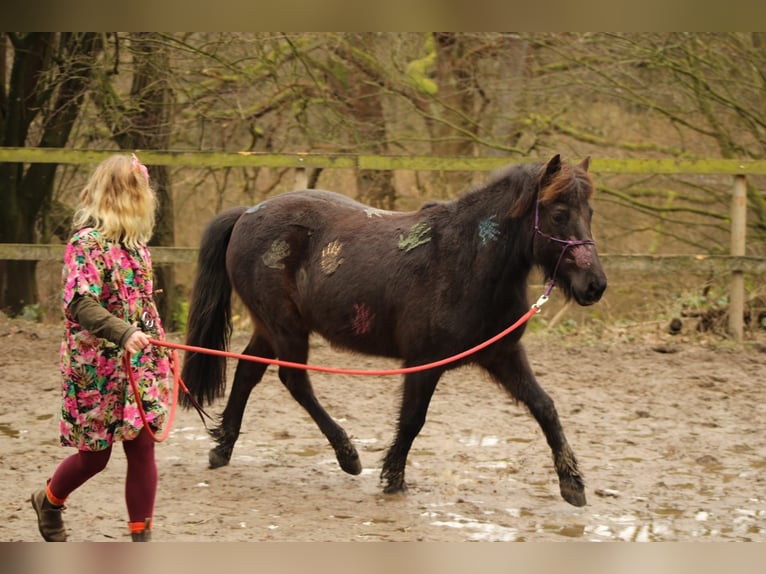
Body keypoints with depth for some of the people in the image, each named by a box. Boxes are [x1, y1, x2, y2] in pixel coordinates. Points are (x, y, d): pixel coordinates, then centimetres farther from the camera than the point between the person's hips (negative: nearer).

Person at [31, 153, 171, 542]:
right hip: (98, 369, -6)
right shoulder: (88, 242, -15)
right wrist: (124, 333, -38)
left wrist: (158, 348, 21)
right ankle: (48, 502, 36)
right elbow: (80, 304, -25)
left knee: (142, 447, 0)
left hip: (139, 365, 6)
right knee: (94, 455, 7)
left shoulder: (133, 241, 9)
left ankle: (142, 539, 5)